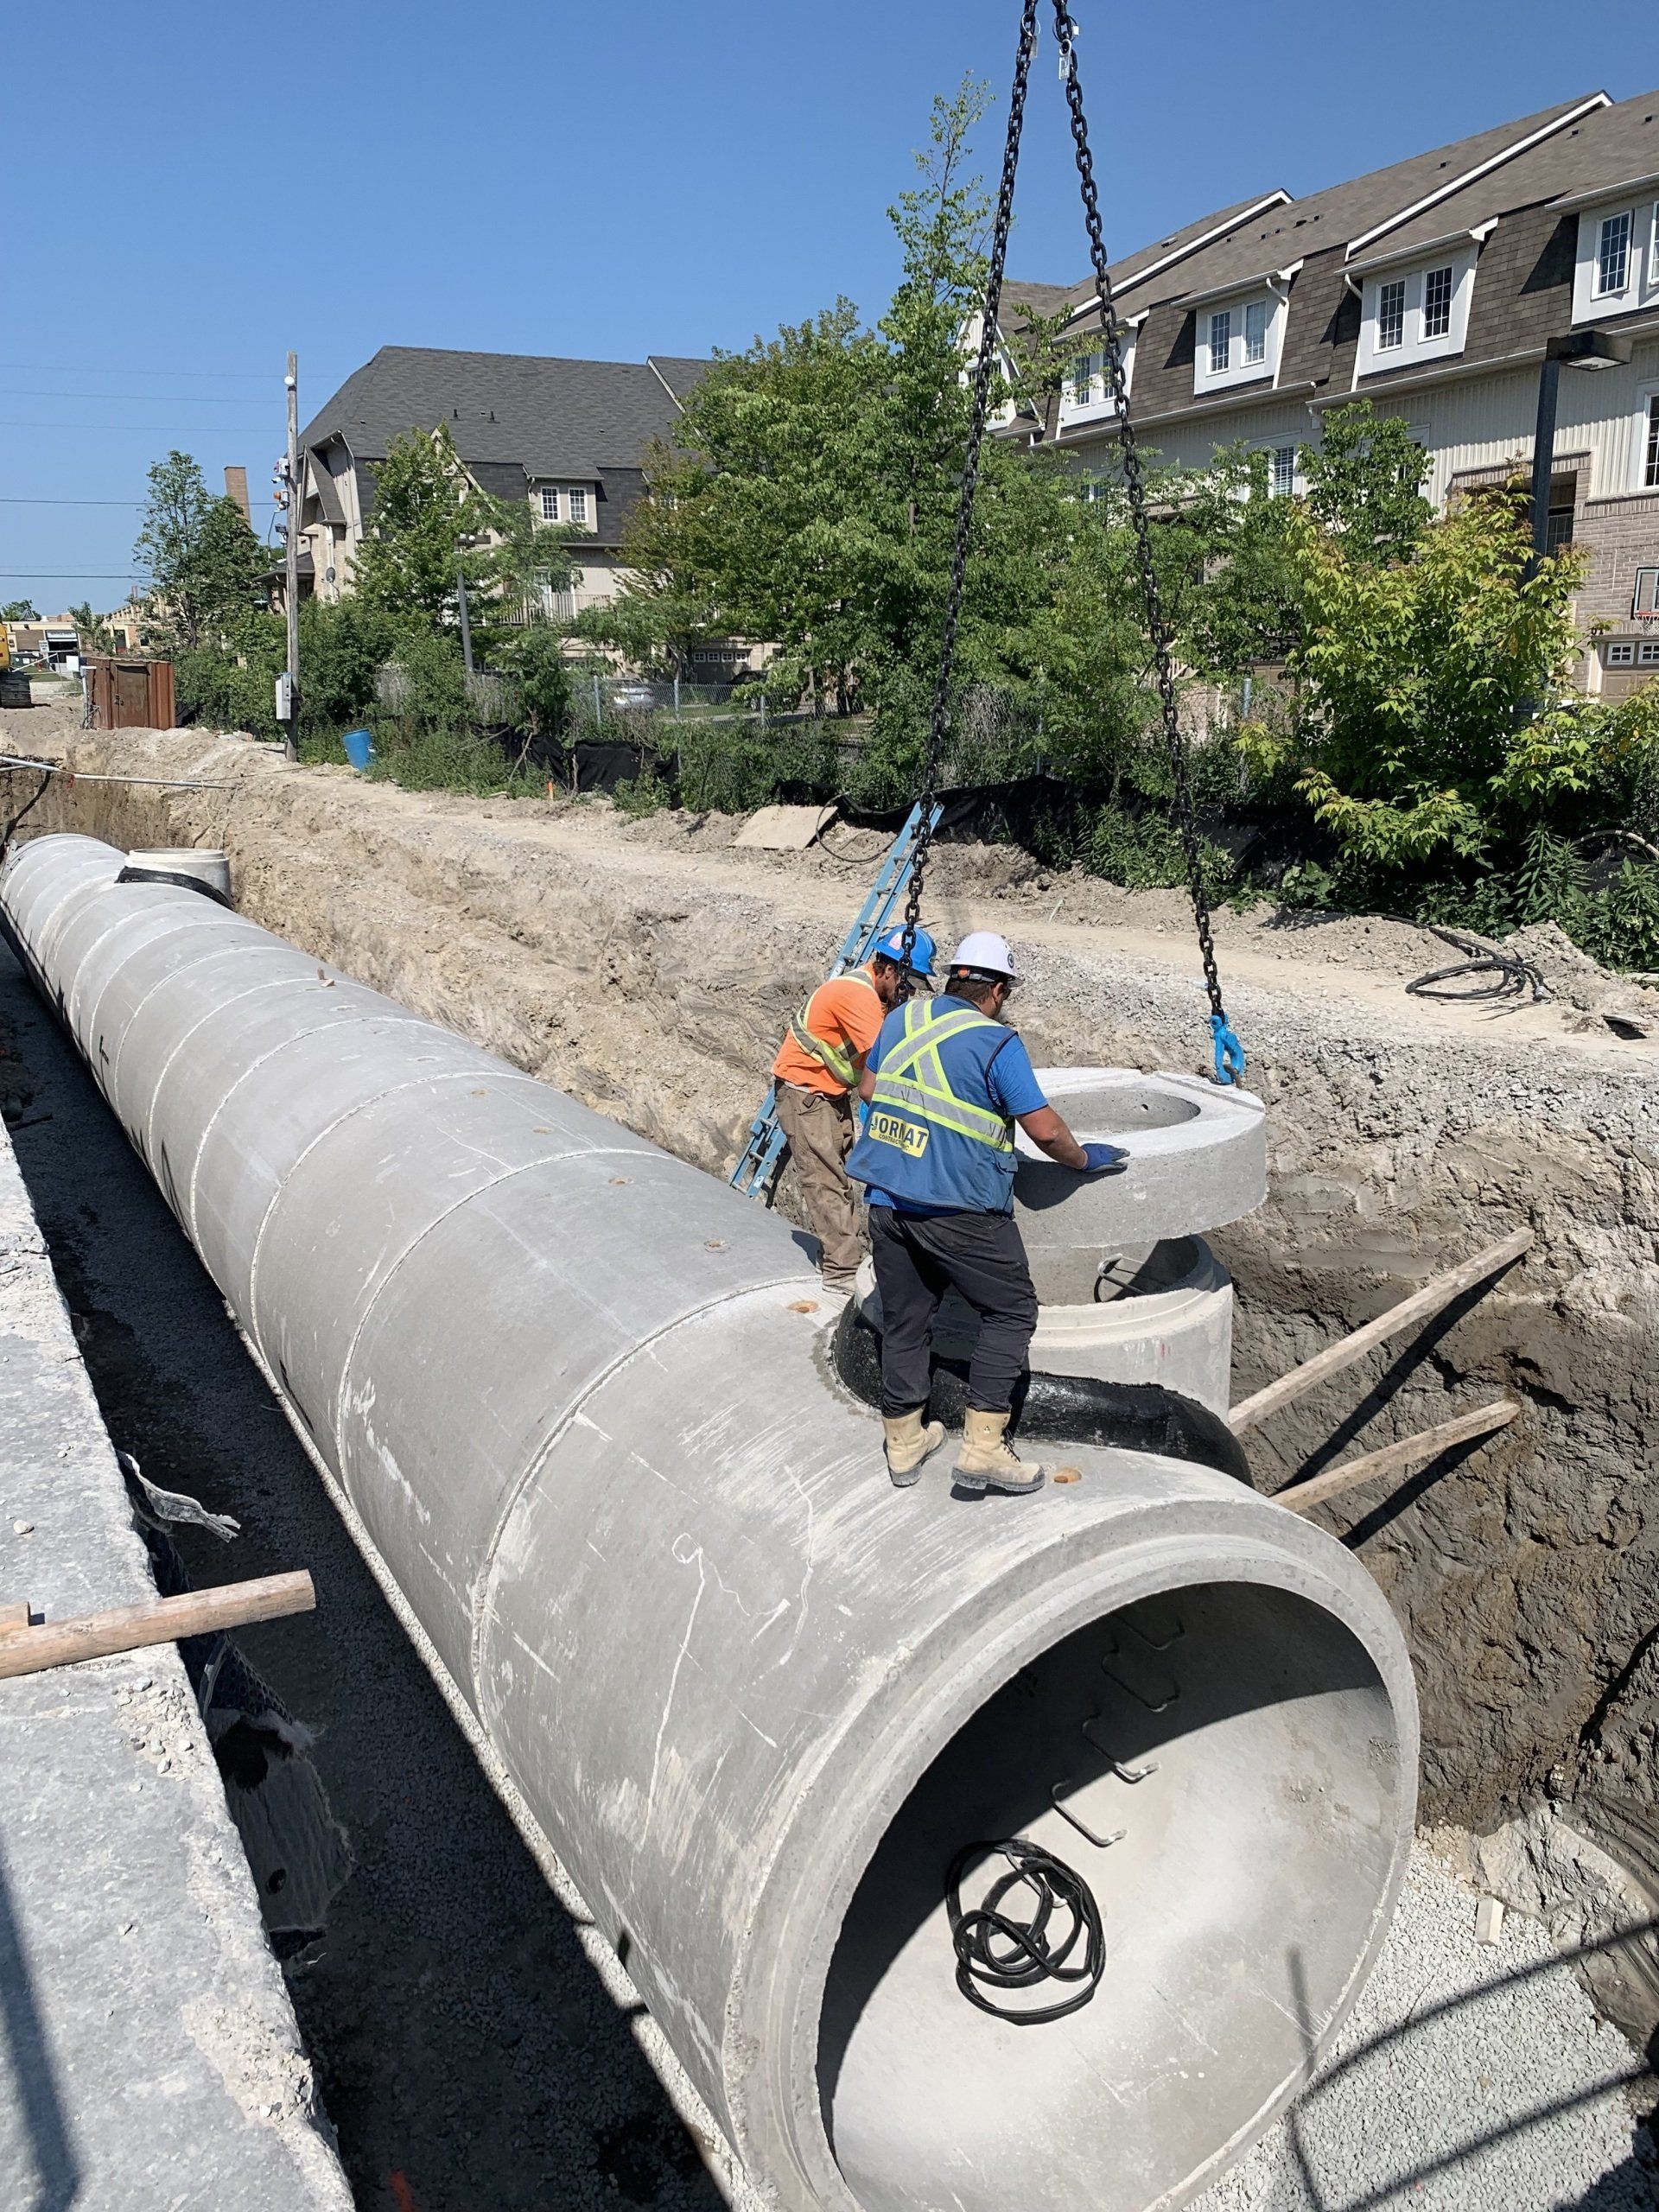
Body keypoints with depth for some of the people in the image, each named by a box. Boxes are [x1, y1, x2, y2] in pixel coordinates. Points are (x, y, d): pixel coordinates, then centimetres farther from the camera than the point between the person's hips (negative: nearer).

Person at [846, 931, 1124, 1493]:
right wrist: (1083, 1159, 8)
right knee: (1010, 1311, 6)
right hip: (959, 1209, -6)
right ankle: (982, 1447, 1)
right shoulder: (996, 1043, -10)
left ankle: (903, 1444, 25)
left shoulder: (901, 1018, 8)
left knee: (903, 1319, 15)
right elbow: (1045, 1130, -10)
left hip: (887, 1199, 7)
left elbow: (868, 1089, 23)